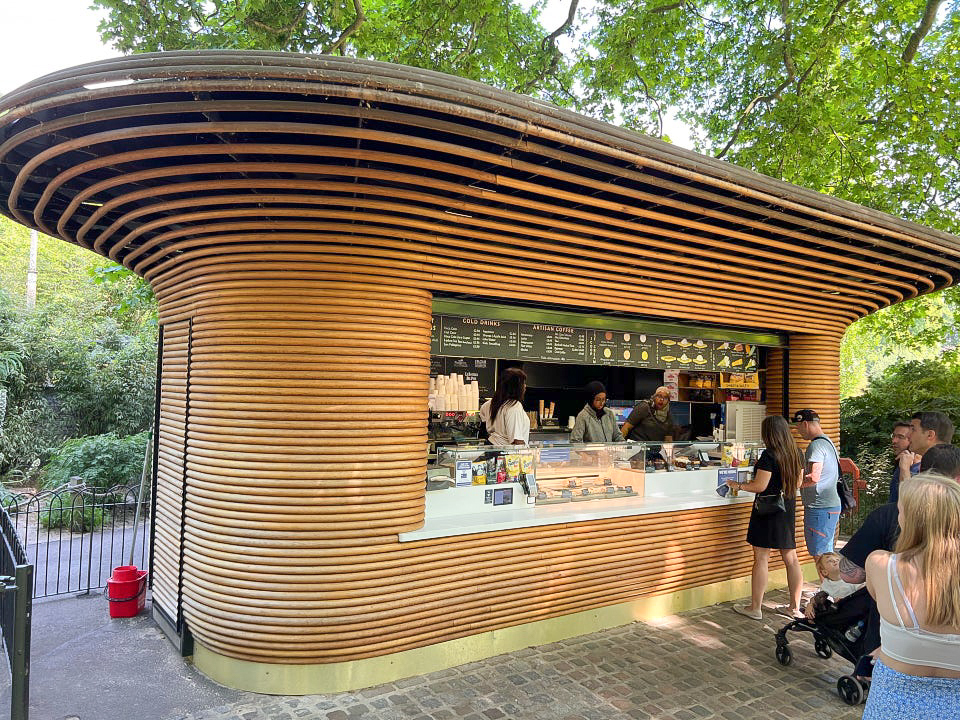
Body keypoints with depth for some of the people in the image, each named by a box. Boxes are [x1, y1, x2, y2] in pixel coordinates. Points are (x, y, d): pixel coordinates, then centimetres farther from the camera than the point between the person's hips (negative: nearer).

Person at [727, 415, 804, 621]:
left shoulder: (769, 455, -17)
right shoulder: (796, 453, 5)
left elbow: (760, 486, -17)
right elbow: (797, 483, 14)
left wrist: (738, 485, -3)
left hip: (768, 510, -7)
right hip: (788, 510, 7)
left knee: (761, 559, 0)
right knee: (791, 558, 13)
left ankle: (755, 608, 8)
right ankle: (795, 606, 21)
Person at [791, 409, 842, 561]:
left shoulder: (816, 445, -17)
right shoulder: (828, 442, 16)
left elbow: (813, 478, -26)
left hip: (820, 508, -10)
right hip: (832, 505, 10)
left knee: (820, 555, -4)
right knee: (826, 553, 17)